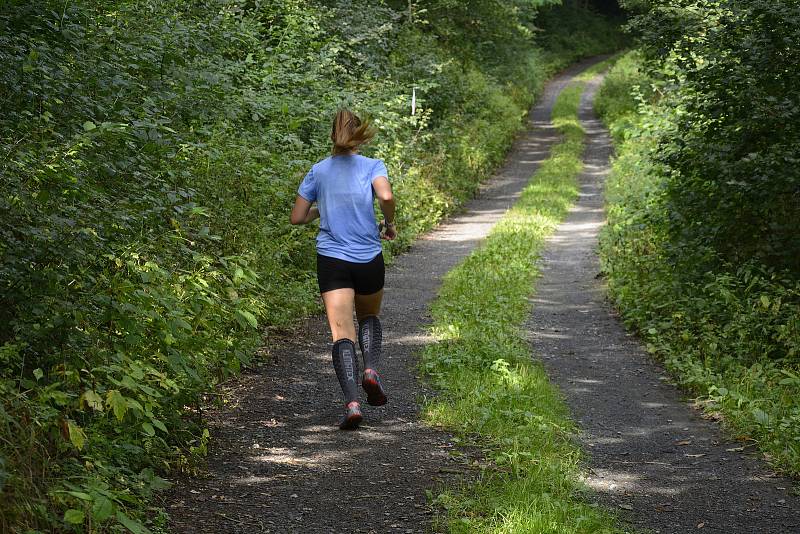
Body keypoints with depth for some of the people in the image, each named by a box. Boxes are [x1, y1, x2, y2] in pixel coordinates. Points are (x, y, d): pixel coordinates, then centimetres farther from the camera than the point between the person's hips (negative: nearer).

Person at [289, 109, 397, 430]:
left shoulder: (318, 171, 7)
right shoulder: (373, 167, 1)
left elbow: (297, 218, 8)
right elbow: (386, 196, -20)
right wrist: (389, 224, -1)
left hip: (332, 259, 0)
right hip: (369, 259, 0)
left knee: (342, 331, -6)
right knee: (369, 317, 26)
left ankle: (352, 402, -23)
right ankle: (371, 369, 0)